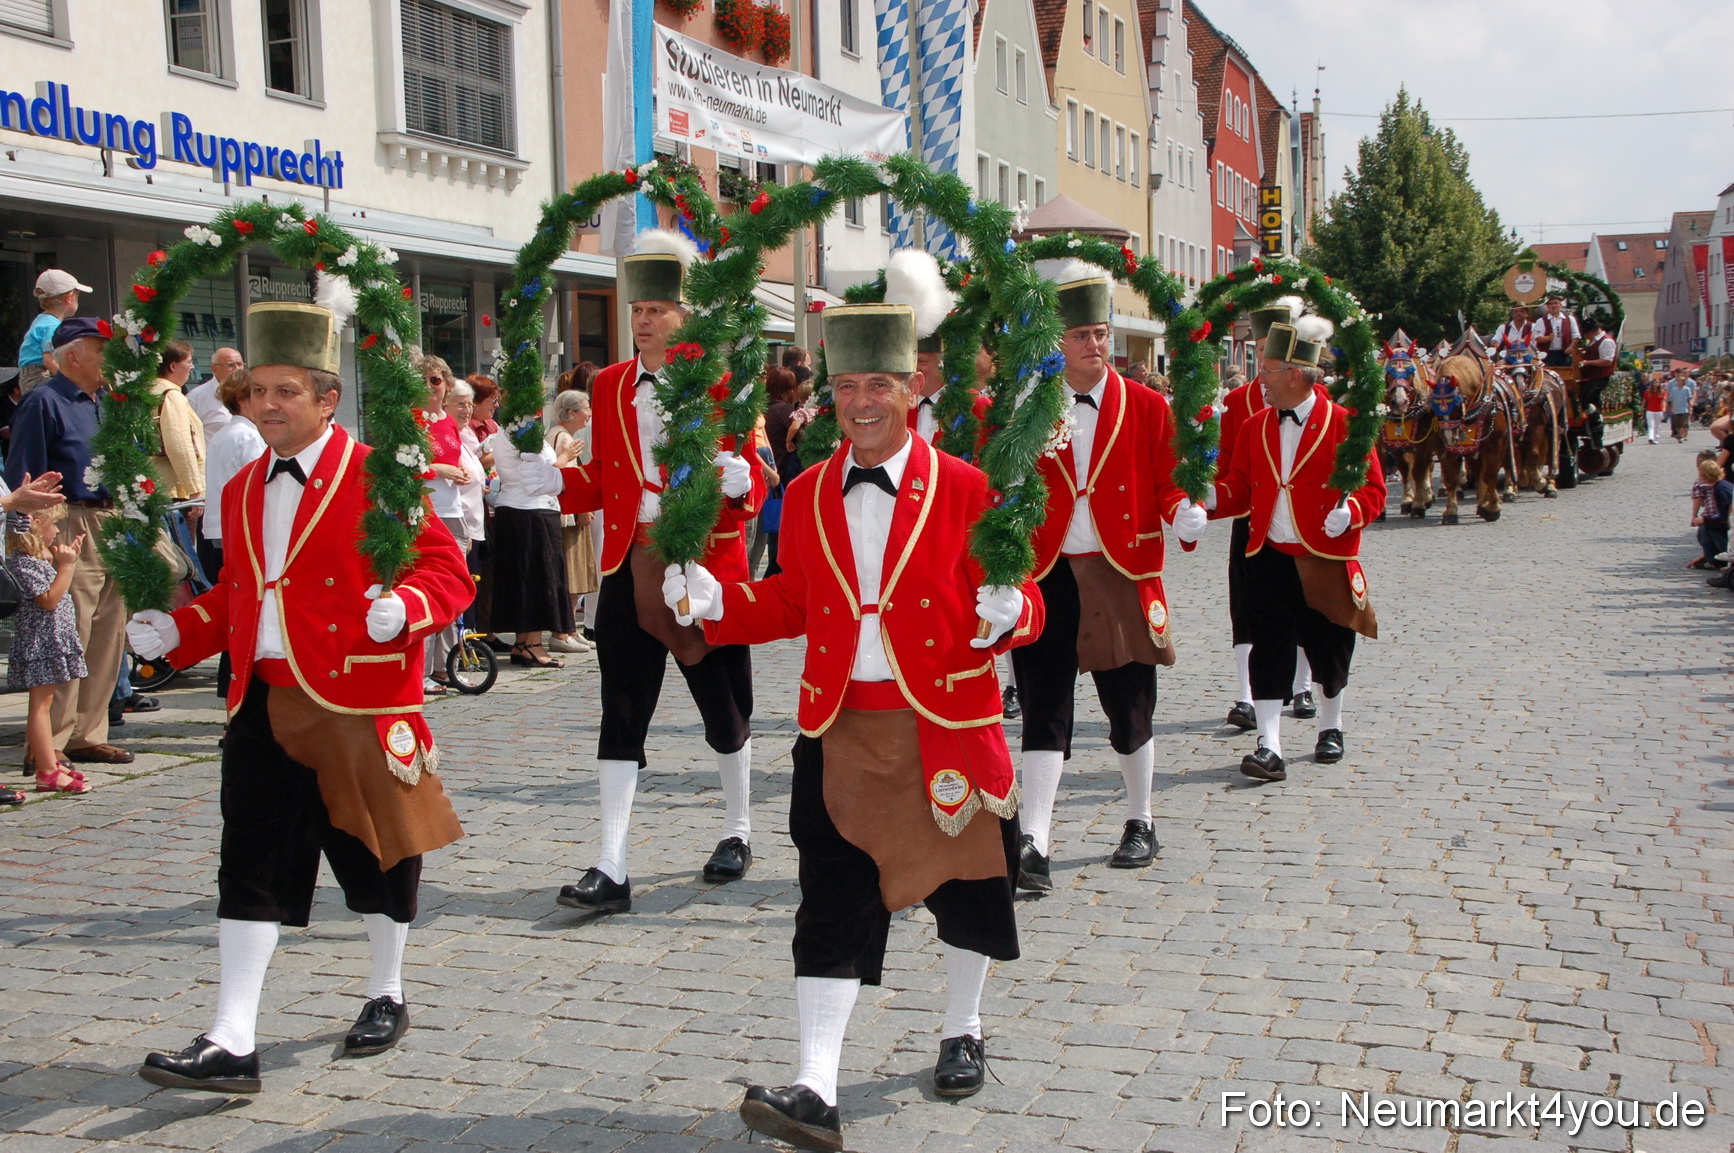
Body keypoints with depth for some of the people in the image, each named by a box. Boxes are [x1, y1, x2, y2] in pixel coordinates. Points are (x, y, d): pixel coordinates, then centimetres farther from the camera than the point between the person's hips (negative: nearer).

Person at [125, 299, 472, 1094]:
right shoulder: (243, 490, 13)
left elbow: (445, 571, -10)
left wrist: (402, 607, -29)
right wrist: (175, 630, 5)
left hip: (357, 705, -5)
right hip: (265, 704, 5)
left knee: (375, 849, 10)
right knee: (252, 867, 1)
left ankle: (387, 998, 31)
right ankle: (231, 1045, 3)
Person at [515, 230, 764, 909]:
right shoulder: (611, 385, 9)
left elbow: (756, 487, -4)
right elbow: (600, 483, 13)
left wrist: (738, 480, -27)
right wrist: (548, 480, -5)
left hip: (706, 564, -3)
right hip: (630, 566, 3)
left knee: (724, 709, 11)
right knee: (622, 716, -1)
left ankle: (738, 832, 33)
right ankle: (611, 871, -1)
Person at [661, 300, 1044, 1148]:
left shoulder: (964, 489, -4)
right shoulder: (807, 496, 5)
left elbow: (1020, 600, -3)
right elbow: (794, 602, 12)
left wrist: (1006, 615, -25)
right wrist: (717, 602, -3)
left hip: (947, 727, -1)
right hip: (842, 729, 1)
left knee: (967, 882, 15)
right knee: (834, 904, -5)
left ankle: (961, 1035, 39)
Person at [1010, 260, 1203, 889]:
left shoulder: (1147, 408, 3)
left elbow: (1168, 484, 1)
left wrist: (1184, 511, -19)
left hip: (1121, 578, 0)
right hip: (1047, 577, 0)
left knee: (1129, 710, 10)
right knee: (1044, 711, -5)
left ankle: (1140, 825, 30)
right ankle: (1034, 846, -7)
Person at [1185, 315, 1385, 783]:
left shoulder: (1344, 424, -6)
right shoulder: (1255, 427, 7)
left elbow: (1372, 488, -5)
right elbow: (1241, 489, 10)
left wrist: (1350, 511, -25)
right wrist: (1210, 496, -9)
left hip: (1325, 560, -3)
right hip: (1269, 558, 3)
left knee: (1329, 651, 11)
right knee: (1269, 652, -5)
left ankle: (1330, 728, 34)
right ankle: (1270, 747, -6)